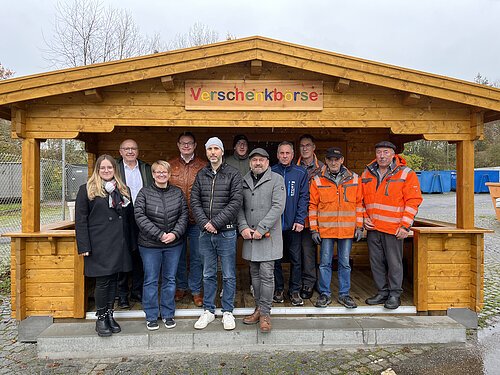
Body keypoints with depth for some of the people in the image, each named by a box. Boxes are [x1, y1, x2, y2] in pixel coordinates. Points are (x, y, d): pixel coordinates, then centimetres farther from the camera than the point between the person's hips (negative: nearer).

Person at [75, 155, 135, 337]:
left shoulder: (123, 190, 13)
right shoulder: (87, 190, 1)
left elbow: (130, 218, 14)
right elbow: (80, 220, -3)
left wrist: (132, 243, 10)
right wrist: (84, 246, -10)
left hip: (119, 244, 4)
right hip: (99, 245, -4)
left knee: (113, 280, 11)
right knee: (103, 281, -1)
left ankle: (110, 315, 24)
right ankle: (101, 318, 15)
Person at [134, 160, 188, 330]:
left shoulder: (178, 193, 5)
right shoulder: (144, 193, -2)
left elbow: (184, 215, 3)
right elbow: (140, 216, -10)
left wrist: (175, 233, -12)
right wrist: (159, 235, -16)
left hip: (174, 244, 2)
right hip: (150, 245, -2)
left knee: (170, 279, 11)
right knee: (151, 280, 7)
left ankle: (168, 314, 26)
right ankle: (151, 317, 22)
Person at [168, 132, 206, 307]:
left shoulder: (203, 166, 2)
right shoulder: (170, 165, 6)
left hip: (197, 219, -1)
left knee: (197, 257, 6)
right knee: (179, 255, 14)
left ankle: (195, 290, 22)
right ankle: (181, 286, 32)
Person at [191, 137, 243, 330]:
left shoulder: (233, 174, -3)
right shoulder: (201, 175, 9)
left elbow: (236, 201, -12)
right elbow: (194, 201, 4)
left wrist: (216, 222, -16)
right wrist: (205, 223, -10)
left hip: (226, 232, -3)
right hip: (205, 233, 3)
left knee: (229, 275, 7)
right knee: (208, 275, 14)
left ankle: (227, 312, 23)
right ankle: (208, 310, 28)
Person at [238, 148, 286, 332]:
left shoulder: (276, 179, -2)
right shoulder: (244, 181, 12)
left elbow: (278, 206, -11)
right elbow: (239, 207, 9)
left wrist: (261, 229, -16)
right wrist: (243, 227, -7)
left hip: (268, 236, -5)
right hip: (249, 236, 5)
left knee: (266, 274, -4)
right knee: (255, 274, 13)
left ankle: (265, 314, 8)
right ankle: (259, 308, 26)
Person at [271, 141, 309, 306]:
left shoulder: (301, 173, 3)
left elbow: (304, 198, 0)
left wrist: (300, 220, -9)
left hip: (293, 224, 0)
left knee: (296, 259, 6)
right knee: (275, 258, 8)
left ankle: (295, 291, 19)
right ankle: (278, 289, 23)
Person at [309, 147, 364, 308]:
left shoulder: (354, 179, 5)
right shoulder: (317, 180, 1)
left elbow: (359, 203, 8)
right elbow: (313, 206, 2)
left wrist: (359, 226, 5)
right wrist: (314, 229, -2)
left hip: (347, 229, 1)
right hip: (325, 229, -1)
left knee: (345, 263, 10)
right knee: (325, 263, 5)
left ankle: (344, 294, 23)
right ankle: (325, 294, 19)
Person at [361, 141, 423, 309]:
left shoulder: (406, 174, -4)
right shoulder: (367, 174, 10)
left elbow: (413, 201, -7)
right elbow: (361, 200, 17)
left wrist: (405, 226, -12)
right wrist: (364, 218, 6)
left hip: (394, 229, -5)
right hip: (372, 228, 5)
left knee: (394, 263, 2)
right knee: (376, 263, 11)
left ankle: (394, 295, 16)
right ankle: (382, 292, 25)